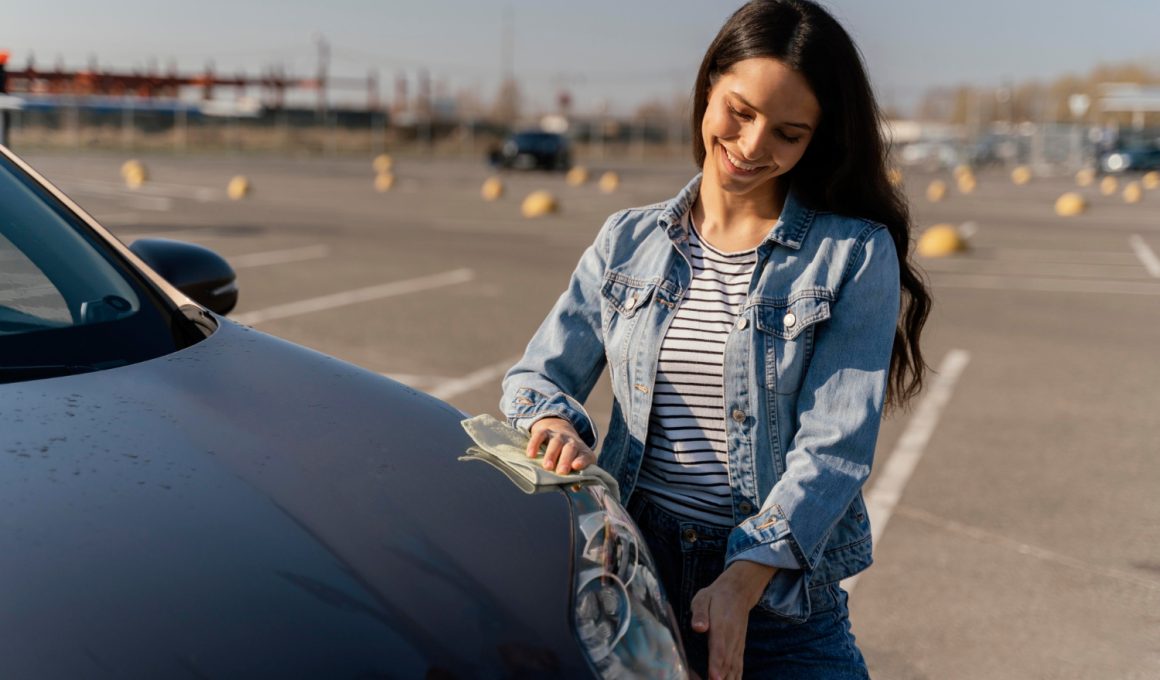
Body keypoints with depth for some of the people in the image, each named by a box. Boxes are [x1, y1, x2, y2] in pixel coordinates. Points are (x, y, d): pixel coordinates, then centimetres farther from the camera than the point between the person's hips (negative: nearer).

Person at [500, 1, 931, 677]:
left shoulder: (855, 253, -4)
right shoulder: (629, 241, 7)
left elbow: (834, 448, -11)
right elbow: (539, 372, 10)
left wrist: (742, 582, -22)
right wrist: (554, 423, -14)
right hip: (634, 573, 3)